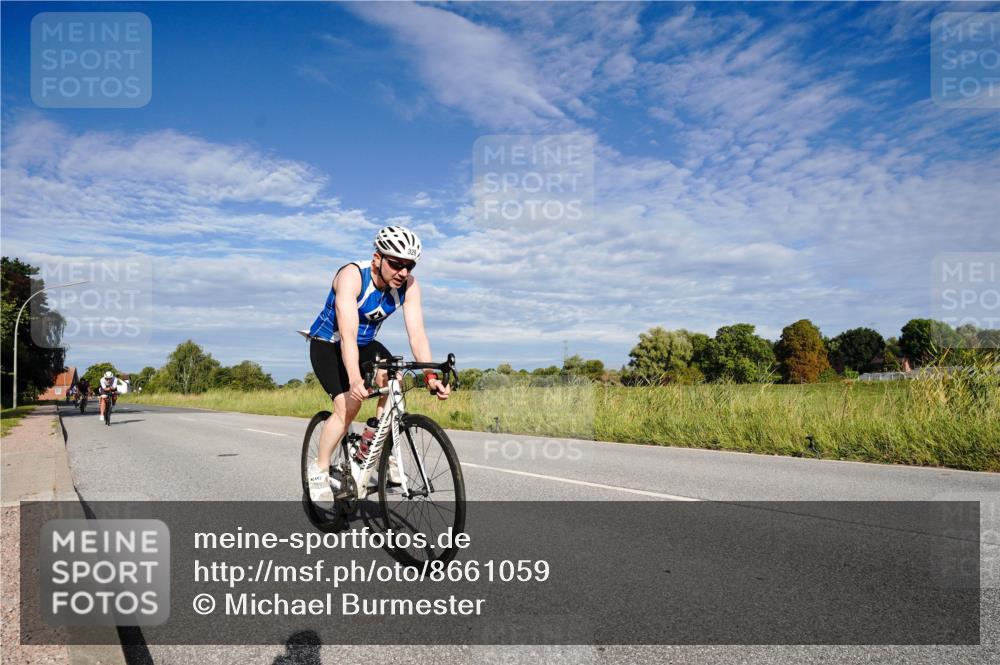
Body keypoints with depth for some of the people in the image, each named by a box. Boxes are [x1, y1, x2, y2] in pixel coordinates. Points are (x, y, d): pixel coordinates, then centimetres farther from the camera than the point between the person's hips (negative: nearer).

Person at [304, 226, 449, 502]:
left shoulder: (409, 285, -18)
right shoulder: (352, 275, -31)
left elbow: (416, 332, -25)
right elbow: (347, 333, -41)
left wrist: (431, 375, -39)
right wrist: (355, 379, -54)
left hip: (366, 344, 4)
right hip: (328, 344, -4)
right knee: (349, 404, -20)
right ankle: (319, 468, 1)